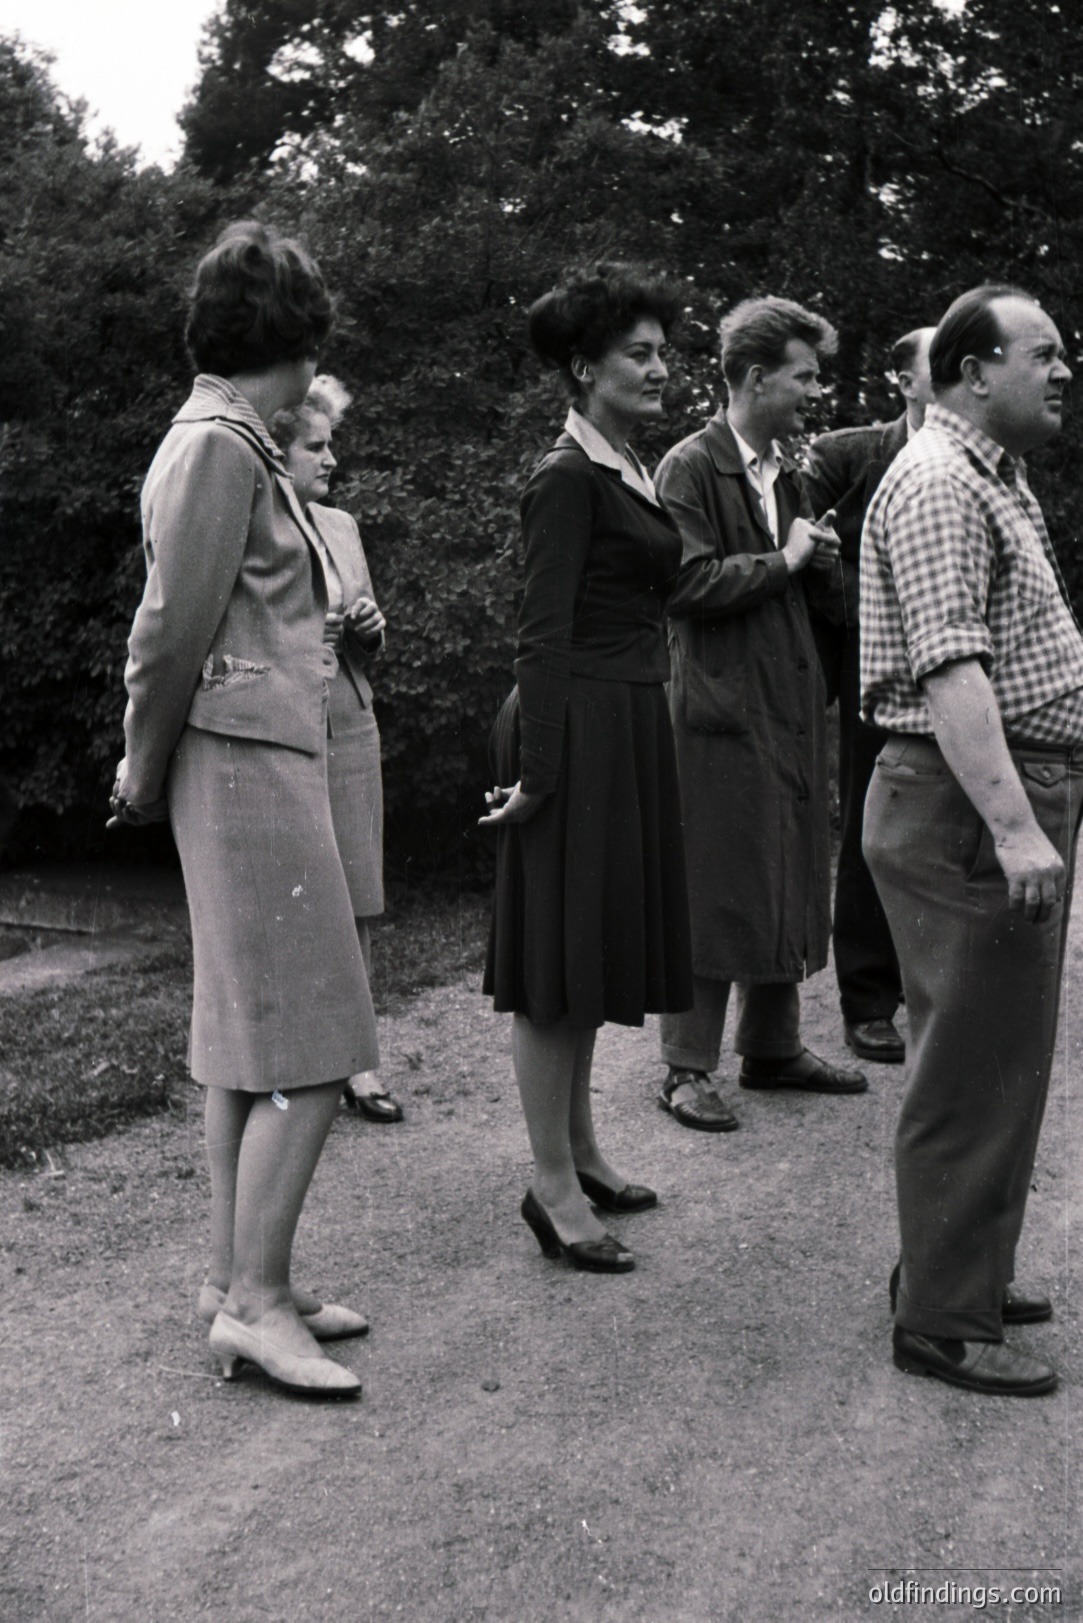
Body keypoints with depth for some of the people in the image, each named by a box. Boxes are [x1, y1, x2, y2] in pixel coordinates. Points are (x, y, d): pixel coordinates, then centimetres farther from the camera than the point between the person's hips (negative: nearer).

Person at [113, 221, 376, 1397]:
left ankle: (234, 1277, 20)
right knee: (306, 1045, -7)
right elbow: (175, 629, -15)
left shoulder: (230, 442, 17)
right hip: (251, 761, -10)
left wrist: (149, 766, 10)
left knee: (247, 1037, 12)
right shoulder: (220, 447, -13)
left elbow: (175, 628, 14)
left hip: (262, 761, 10)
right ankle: (256, 1301, 0)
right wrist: (149, 768, -3)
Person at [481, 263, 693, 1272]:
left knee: (596, 948, 15)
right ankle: (553, 1184, 6)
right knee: (559, 957, -3)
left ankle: (580, 1148, 27)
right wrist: (536, 767, -20)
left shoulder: (628, 470, 16)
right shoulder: (567, 477, -12)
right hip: (581, 728, -9)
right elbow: (544, 631, -17)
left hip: (630, 727, 9)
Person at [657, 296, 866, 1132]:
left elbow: (821, 587, 24)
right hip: (722, 709, -8)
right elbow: (688, 584, -18)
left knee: (793, 881, 13)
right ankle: (689, 1068, 6)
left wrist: (821, 560, 2)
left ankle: (774, 1047, 26)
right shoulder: (691, 468, -8)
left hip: (793, 705, 8)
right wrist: (782, 562, -11)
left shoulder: (789, 473, 17)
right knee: (716, 889, -4)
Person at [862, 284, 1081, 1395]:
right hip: (967, 806, -11)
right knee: (974, 1067, -4)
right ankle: (943, 1323, 7)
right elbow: (950, 672, -25)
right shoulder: (937, 484, -15)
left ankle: (961, 1270, 31)